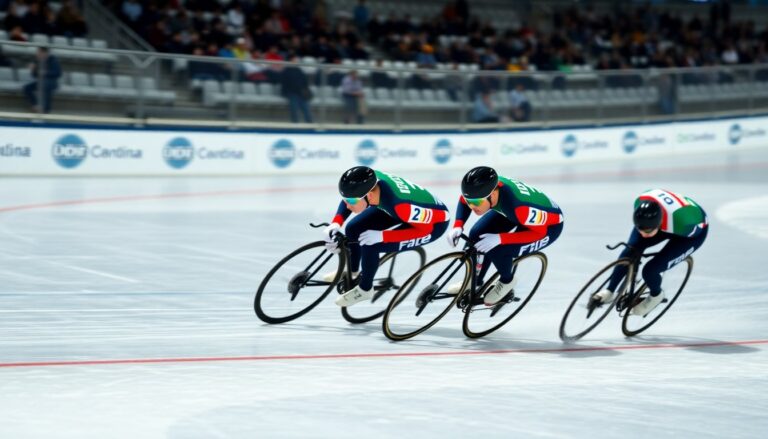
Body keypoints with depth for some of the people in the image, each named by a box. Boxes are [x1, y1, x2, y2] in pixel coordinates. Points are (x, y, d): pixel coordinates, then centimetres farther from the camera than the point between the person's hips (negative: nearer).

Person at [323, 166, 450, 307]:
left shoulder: (399, 204, -43)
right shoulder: (368, 182, -25)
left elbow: (425, 229, -28)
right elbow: (348, 198, -3)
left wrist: (382, 236, -33)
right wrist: (335, 224, -18)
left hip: (434, 222, -6)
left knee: (370, 246, -19)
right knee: (353, 229, 4)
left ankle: (365, 290, 7)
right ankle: (352, 271, 33)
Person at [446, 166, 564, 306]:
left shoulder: (516, 205, -44)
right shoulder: (483, 188, -26)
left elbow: (539, 231, -29)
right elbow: (464, 200, -2)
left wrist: (499, 238, -37)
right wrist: (457, 227, -17)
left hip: (548, 225, -6)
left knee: (496, 250, -21)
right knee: (476, 235, -4)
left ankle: (506, 282, 10)